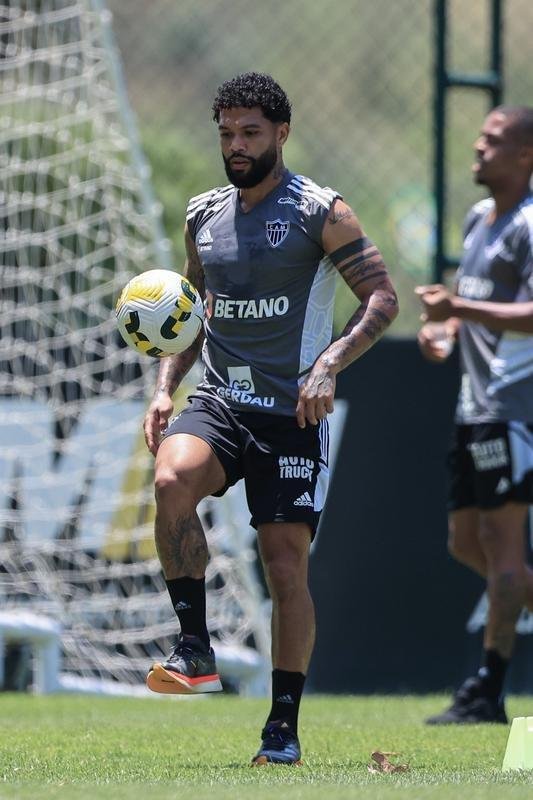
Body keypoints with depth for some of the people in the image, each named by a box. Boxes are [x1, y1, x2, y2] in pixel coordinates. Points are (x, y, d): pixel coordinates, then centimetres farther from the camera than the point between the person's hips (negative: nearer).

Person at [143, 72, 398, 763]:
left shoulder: (320, 213, -3)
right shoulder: (203, 215, 13)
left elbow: (383, 300, -7)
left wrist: (328, 365, -21)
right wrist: (165, 388, 10)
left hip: (292, 412, -3)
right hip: (218, 402, 3)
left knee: (286, 563, -5)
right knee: (172, 481, -29)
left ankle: (285, 726, 6)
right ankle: (195, 651, -21)